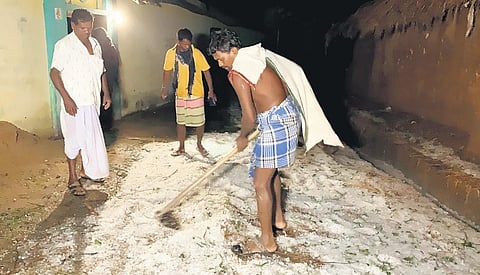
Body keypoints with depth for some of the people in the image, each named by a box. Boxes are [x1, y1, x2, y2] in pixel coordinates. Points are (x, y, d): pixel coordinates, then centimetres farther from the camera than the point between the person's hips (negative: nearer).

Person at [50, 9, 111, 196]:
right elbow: (54, 72, -14)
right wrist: (66, 98, -21)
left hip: (92, 101, 7)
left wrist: (106, 93, 11)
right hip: (74, 102, -6)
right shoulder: (64, 45, -11)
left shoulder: (95, 44, 10)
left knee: (92, 137, 14)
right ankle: (73, 179, 12)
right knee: (75, 138, 0)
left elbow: (101, 70, 17)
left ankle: (87, 170, 31)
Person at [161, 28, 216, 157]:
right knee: (180, 122, 11)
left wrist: (211, 90, -9)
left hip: (196, 93, -3)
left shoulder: (196, 53, -12)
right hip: (180, 94, 3)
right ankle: (181, 147, 26)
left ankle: (199, 144, 26)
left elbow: (206, 71, -7)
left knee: (199, 121, 4)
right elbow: (167, 70, 11)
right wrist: (164, 87, 13)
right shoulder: (171, 53, -3)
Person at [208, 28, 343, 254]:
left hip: (276, 123, -10)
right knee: (270, 171, 25)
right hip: (287, 112, 10)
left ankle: (267, 241, 13)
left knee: (261, 183, 1)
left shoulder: (237, 74, -17)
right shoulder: (255, 56, 10)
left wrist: (242, 138, 4)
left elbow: (250, 117, -18)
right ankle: (278, 219, 42)